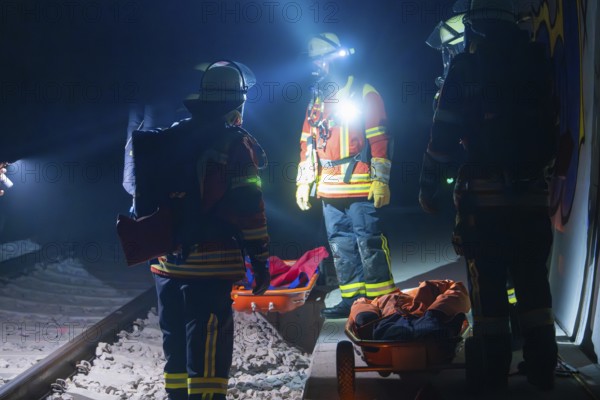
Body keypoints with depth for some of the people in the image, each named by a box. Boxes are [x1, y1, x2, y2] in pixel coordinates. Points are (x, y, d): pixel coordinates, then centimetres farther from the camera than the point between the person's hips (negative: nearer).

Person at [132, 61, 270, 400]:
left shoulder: (170, 138, 11)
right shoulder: (235, 144, -9)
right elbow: (248, 208, -12)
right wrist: (260, 260, -6)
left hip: (167, 262, 7)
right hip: (209, 263, -7)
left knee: (176, 344, 17)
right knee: (207, 349, -5)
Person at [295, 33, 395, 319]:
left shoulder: (365, 94, -1)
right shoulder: (317, 99, 17)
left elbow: (380, 140, -6)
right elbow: (307, 143, 19)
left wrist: (380, 180, -12)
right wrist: (303, 182, 15)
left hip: (360, 188, -6)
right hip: (329, 190, 6)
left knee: (368, 243, -6)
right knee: (341, 246, 9)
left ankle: (381, 298, 2)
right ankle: (352, 298, 18)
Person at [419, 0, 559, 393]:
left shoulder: (466, 67, -2)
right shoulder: (537, 62, 10)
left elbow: (443, 135, -5)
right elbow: (552, 129, 15)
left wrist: (428, 185, 1)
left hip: (484, 192, -4)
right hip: (533, 192, 4)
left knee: (488, 281, 2)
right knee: (533, 279, 11)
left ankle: (492, 370, 4)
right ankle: (542, 367, 13)